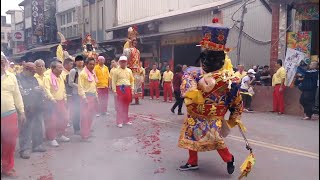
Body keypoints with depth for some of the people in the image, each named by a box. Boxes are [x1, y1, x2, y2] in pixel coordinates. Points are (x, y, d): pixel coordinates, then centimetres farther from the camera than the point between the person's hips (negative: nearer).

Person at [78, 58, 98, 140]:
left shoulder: (93, 73, 15)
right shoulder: (83, 73, -9)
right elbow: (80, 87, -14)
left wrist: (96, 96, 16)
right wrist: (84, 97, -19)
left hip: (93, 96, 8)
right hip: (87, 96, -8)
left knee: (91, 115, 12)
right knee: (85, 116, -6)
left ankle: (88, 132, 23)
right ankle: (84, 135, 0)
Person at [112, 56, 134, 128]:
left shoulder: (129, 70, 10)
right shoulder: (116, 71, -2)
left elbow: (132, 80, 13)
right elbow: (113, 82, -5)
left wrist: (132, 89, 6)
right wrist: (115, 91, -10)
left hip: (127, 89, 4)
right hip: (120, 89, -4)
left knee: (126, 106, 11)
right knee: (120, 106, -1)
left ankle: (126, 120, 22)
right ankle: (119, 122, 4)